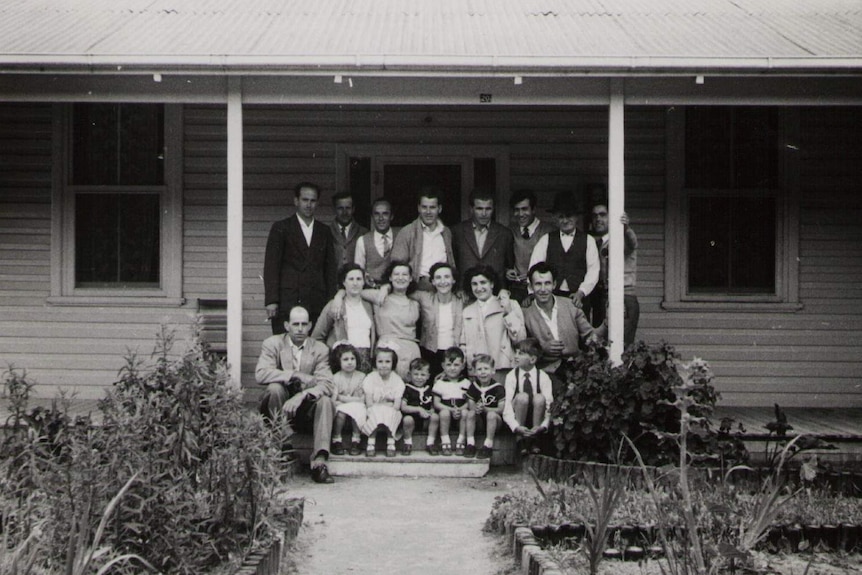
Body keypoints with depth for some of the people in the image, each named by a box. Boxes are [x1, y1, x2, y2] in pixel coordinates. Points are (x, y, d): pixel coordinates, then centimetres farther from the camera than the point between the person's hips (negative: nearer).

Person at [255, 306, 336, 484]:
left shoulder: (320, 349, 2)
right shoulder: (272, 344, 0)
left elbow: (326, 385, -13)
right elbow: (261, 374, -19)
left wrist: (301, 396, -31)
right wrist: (296, 376, -23)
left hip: (306, 409, 1)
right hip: (278, 409, -1)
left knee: (325, 400, -27)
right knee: (275, 387, -29)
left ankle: (319, 462, -35)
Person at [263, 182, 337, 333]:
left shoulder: (324, 233, 16)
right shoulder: (281, 229, 6)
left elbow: (330, 270, 15)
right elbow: (271, 266, 0)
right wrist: (271, 301, -9)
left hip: (317, 306, 3)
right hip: (286, 304, -3)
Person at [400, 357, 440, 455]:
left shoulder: (429, 389, 12)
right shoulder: (407, 388, -1)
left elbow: (432, 407, 15)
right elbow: (403, 407, -9)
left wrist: (430, 412, -9)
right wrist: (419, 409, -17)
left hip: (425, 421, 4)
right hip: (411, 417, -4)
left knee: (435, 417, -24)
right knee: (407, 419, -36)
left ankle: (430, 443, -9)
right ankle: (407, 443, -9)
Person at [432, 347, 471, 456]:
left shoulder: (466, 383, 8)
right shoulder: (440, 383, 5)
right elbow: (436, 403, -3)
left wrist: (460, 409, -20)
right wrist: (451, 409, -17)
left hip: (461, 410, 1)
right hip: (445, 409, -1)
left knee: (466, 413, -32)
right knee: (444, 413, -34)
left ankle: (460, 442, -18)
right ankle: (445, 442, -20)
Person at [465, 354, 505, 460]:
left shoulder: (498, 388, -11)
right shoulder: (473, 387, 3)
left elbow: (501, 409, -17)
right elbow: (470, 406, 0)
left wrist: (484, 409, -28)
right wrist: (475, 408, -24)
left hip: (495, 421, -4)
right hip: (480, 421, 4)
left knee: (491, 415, -34)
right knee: (471, 413, -24)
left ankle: (488, 446, -26)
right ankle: (470, 444, -19)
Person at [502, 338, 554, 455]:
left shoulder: (543, 377, -9)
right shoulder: (512, 376, -9)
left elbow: (549, 406, -16)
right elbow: (507, 408, -18)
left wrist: (543, 426, -34)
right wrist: (516, 427, -35)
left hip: (536, 418, 0)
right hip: (518, 419, 0)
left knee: (539, 398, -30)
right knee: (522, 397, -30)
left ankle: (533, 441, -16)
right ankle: (521, 441, -16)